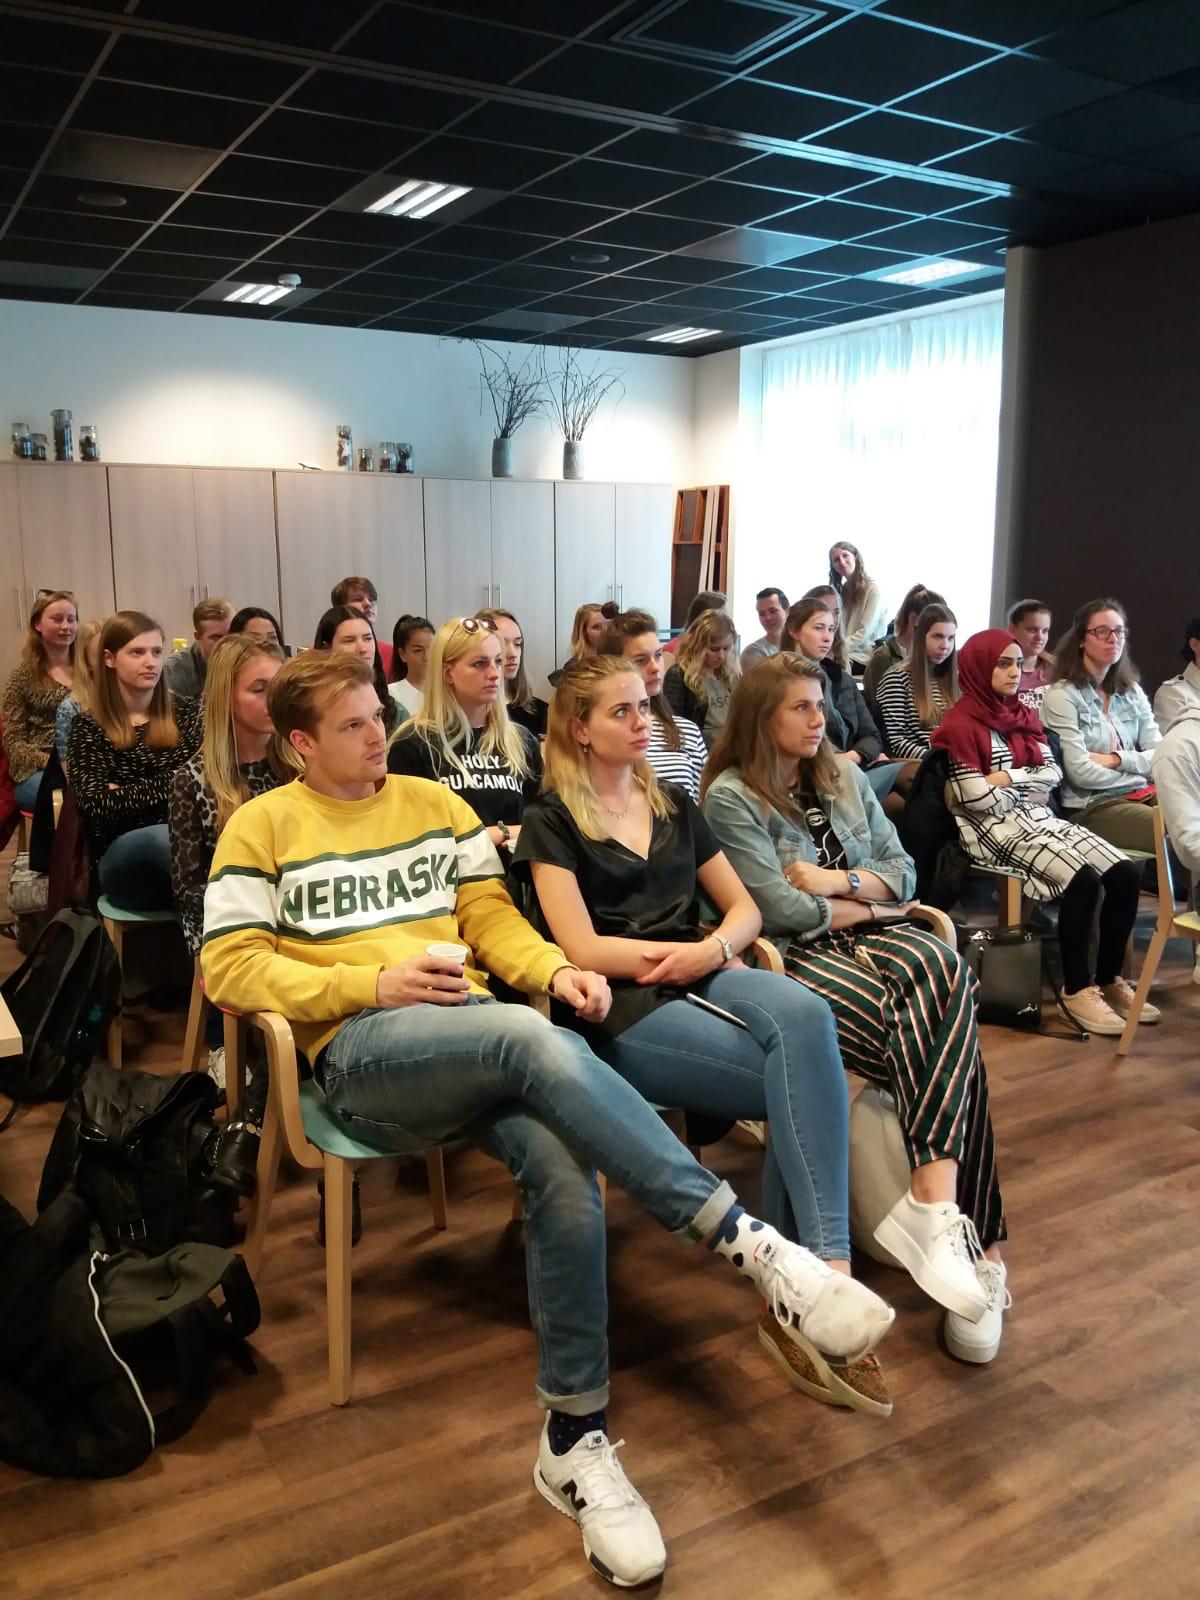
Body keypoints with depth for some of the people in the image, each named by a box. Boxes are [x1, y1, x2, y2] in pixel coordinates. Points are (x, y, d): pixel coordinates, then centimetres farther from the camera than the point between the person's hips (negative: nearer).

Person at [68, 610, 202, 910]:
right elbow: (98, 806, -6)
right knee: (163, 838, -38)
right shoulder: (88, 727, 7)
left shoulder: (187, 712, 14)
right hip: (122, 854, -1)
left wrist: (126, 794, -7)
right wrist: (172, 783, -5)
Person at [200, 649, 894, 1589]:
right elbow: (230, 967, 0)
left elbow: (491, 915, 15)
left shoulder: (434, 803, 19)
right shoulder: (263, 826, 8)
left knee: (565, 1170, -28)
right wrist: (373, 984, -12)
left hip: (476, 1036, 4)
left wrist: (553, 969, -7)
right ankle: (753, 1244, -36)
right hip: (360, 1049, -4)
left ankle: (576, 1440, -14)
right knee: (534, 1040, -36)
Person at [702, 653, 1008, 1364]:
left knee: (944, 970, -31)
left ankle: (934, 1202, -33)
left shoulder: (846, 779, 18)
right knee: (946, 1038, -28)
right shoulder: (731, 798, -1)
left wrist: (837, 880, -4)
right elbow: (780, 911, -11)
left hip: (869, 935, 5)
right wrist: (865, 905, 1)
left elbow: (904, 874, 14)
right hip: (795, 958, -5)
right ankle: (978, 1243, -26)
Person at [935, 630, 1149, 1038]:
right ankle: (1076, 991, -14)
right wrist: (1029, 793, -2)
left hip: (1039, 819, 8)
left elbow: (1053, 774, 7)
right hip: (993, 828, -8)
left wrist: (1008, 778, -10)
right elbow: (974, 797, -14)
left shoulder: (1025, 716, 16)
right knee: (1083, 881, -28)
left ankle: (1108, 980, 4)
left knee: (1126, 874, -11)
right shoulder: (960, 724, -7)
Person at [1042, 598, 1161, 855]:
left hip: (1143, 796, 6)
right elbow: (1080, 772, -12)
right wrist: (1139, 776, -3)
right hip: (1091, 807, -6)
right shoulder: (1062, 695, -5)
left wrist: (1115, 759, -9)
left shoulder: (1132, 692, 15)